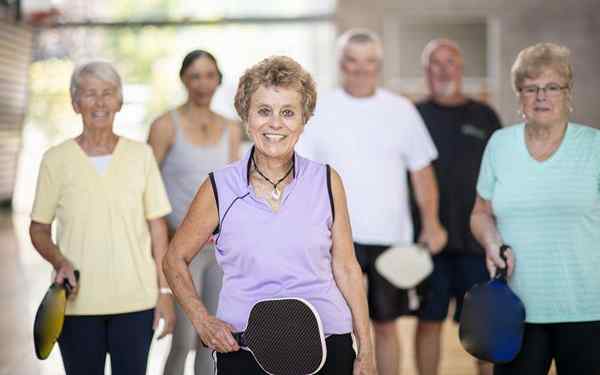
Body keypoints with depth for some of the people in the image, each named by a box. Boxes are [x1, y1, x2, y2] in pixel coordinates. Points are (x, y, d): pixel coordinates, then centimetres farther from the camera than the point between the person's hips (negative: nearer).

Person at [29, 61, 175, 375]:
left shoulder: (141, 155, 3)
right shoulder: (56, 159, 0)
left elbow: (157, 227, 4)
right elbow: (39, 229, 7)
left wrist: (165, 291, 0)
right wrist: (59, 261, -12)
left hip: (136, 301, 1)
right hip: (77, 302, 0)